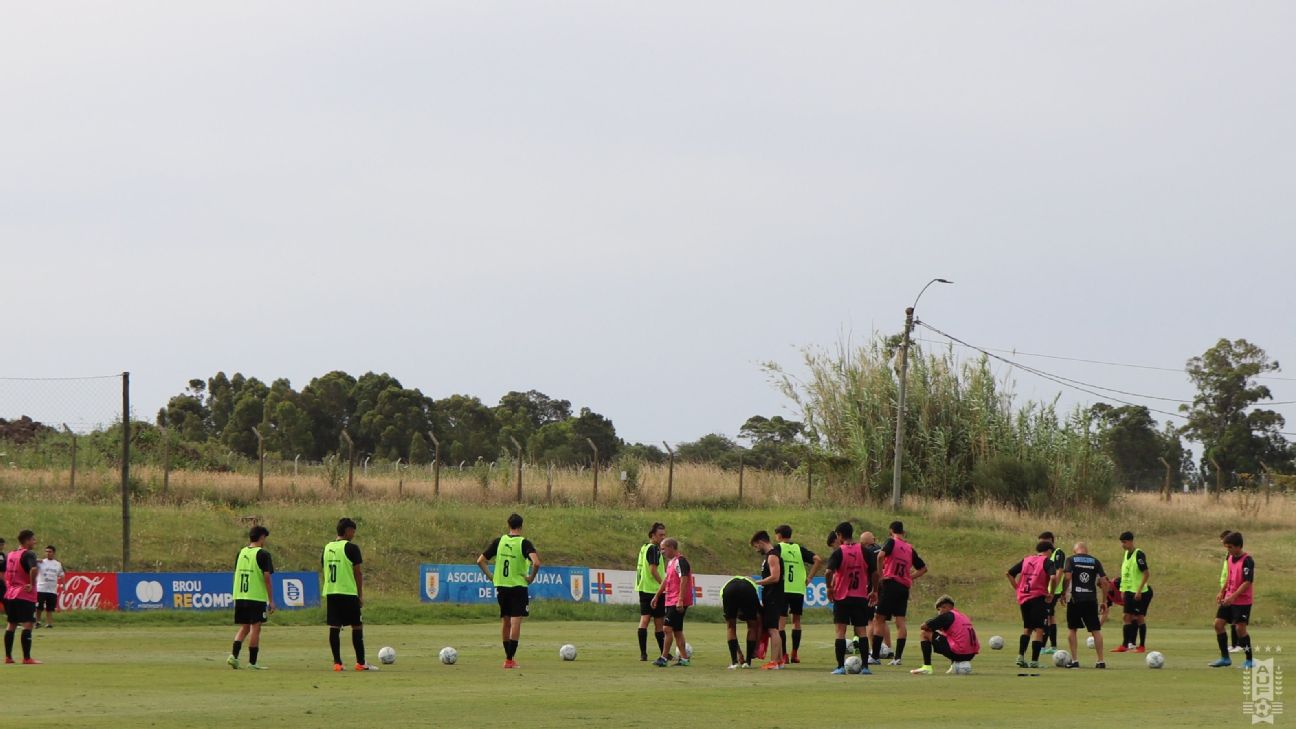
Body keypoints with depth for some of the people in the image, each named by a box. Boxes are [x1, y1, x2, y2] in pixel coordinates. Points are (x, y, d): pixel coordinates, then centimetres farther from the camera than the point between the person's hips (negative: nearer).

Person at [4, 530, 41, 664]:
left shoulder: (9, 555, 12)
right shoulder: (28, 554, -12)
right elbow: (33, 569, -30)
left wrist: (7, 586, 17)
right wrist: (32, 584, -17)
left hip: (10, 594, 8)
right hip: (25, 596, -8)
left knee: (11, 624, 16)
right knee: (28, 625, -7)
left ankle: (8, 656, 17)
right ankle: (27, 658, -12)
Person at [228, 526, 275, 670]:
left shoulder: (241, 553, 10)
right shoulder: (263, 554, -8)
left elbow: (236, 575, 15)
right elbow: (267, 578, -11)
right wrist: (271, 601, -8)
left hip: (239, 597, 6)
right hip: (257, 597, -6)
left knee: (244, 628, 13)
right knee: (255, 628, 1)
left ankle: (233, 655, -3)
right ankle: (252, 662, 2)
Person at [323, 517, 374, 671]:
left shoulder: (327, 548, 10)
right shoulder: (351, 548, -8)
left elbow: (325, 571, 14)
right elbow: (357, 573, -8)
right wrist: (360, 596, -1)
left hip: (330, 593, 6)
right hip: (348, 593, -6)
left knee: (334, 627, 5)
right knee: (357, 626, 2)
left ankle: (337, 662, 2)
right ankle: (360, 663, 2)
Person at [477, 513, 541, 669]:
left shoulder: (499, 541, 3)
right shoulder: (524, 543, -9)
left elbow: (480, 561, 2)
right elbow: (536, 562, -24)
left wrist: (490, 576, 7)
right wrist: (531, 577, -9)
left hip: (501, 586, 4)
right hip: (519, 586, -4)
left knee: (505, 621, 15)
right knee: (516, 622, -3)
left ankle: (508, 656, 22)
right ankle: (511, 659, -7)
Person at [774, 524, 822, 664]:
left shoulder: (778, 548, 0)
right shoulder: (799, 549, 11)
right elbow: (818, 560, 0)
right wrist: (809, 578, 5)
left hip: (783, 589, -3)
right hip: (799, 590, 3)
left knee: (781, 622, 2)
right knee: (796, 621, 16)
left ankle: (784, 655, -5)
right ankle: (794, 654, 14)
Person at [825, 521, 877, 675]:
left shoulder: (838, 552, -8)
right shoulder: (864, 551, 1)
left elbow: (829, 572, -21)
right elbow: (875, 572, -1)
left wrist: (829, 588, -6)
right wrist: (874, 591, 10)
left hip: (842, 597, -3)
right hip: (861, 597, 3)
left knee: (840, 632, 1)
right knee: (862, 631, 7)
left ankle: (840, 667, -4)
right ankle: (865, 667, 3)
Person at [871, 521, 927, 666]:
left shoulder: (891, 542, -2)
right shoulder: (910, 549, 13)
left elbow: (881, 555, -22)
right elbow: (923, 568, 19)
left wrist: (879, 574, -13)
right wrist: (909, 578, 16)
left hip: (890, 584, -5)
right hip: (905, 587, 5)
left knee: (879, 619, 1)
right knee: (900, 621, 2)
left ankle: (875, 656, -2)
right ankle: (898, 657, -4)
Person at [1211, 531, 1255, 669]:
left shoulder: (1247, 561, -17)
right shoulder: (1230, 558, 8)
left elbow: (1247, 582, -22)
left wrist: (1233, 597, -26)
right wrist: (1222, 592, 12)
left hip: (1242, 601, -8)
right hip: (1228, 599, 8)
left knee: (1240, 628, -8)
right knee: (1218, 624, 3)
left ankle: (1249, 660, 5)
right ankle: (1225, 658, 12)